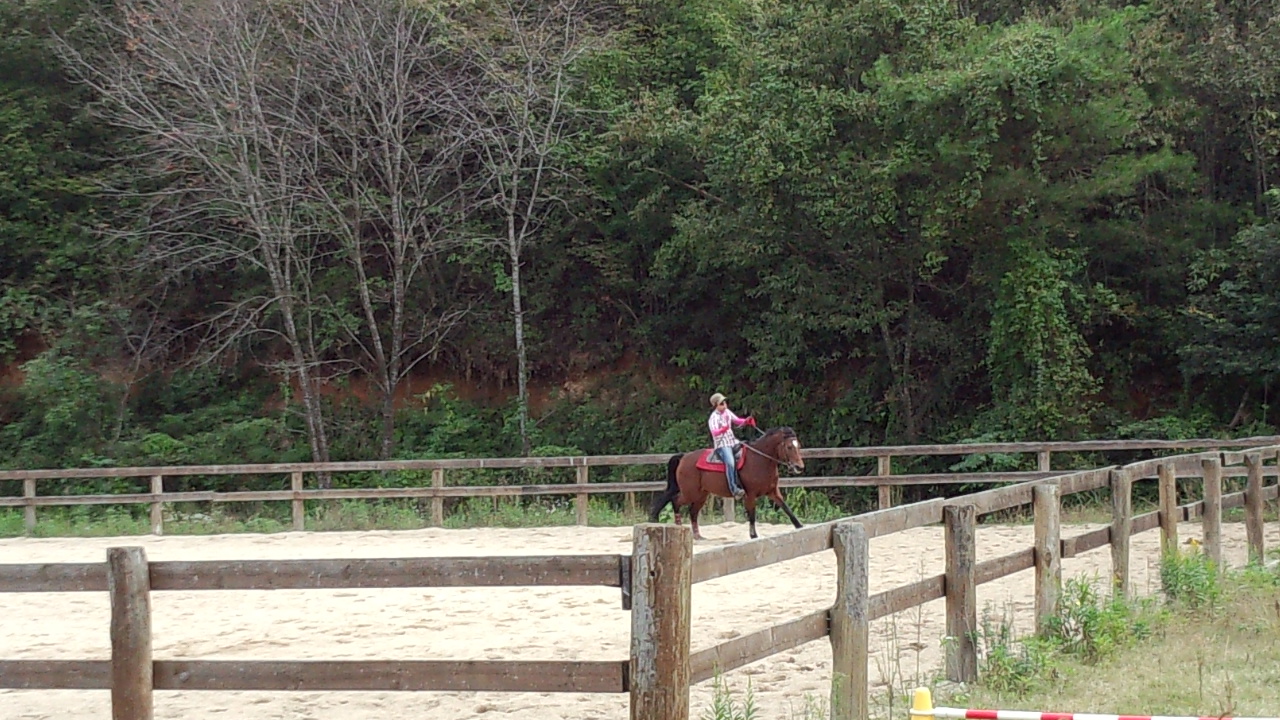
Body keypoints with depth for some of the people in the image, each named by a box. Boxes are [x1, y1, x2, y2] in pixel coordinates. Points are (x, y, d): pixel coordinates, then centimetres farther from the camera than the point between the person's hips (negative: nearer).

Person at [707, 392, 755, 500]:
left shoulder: (727, 412, 8)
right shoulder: (714, 418, -14)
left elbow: (737, 420, 18)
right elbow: (714, 432, -28)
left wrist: (746, 421, -2)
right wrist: (723, 429, -49)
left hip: (733, 442, 8)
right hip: (722, 445, -8)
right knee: (730, 463, -30)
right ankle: (734, 489, -35)